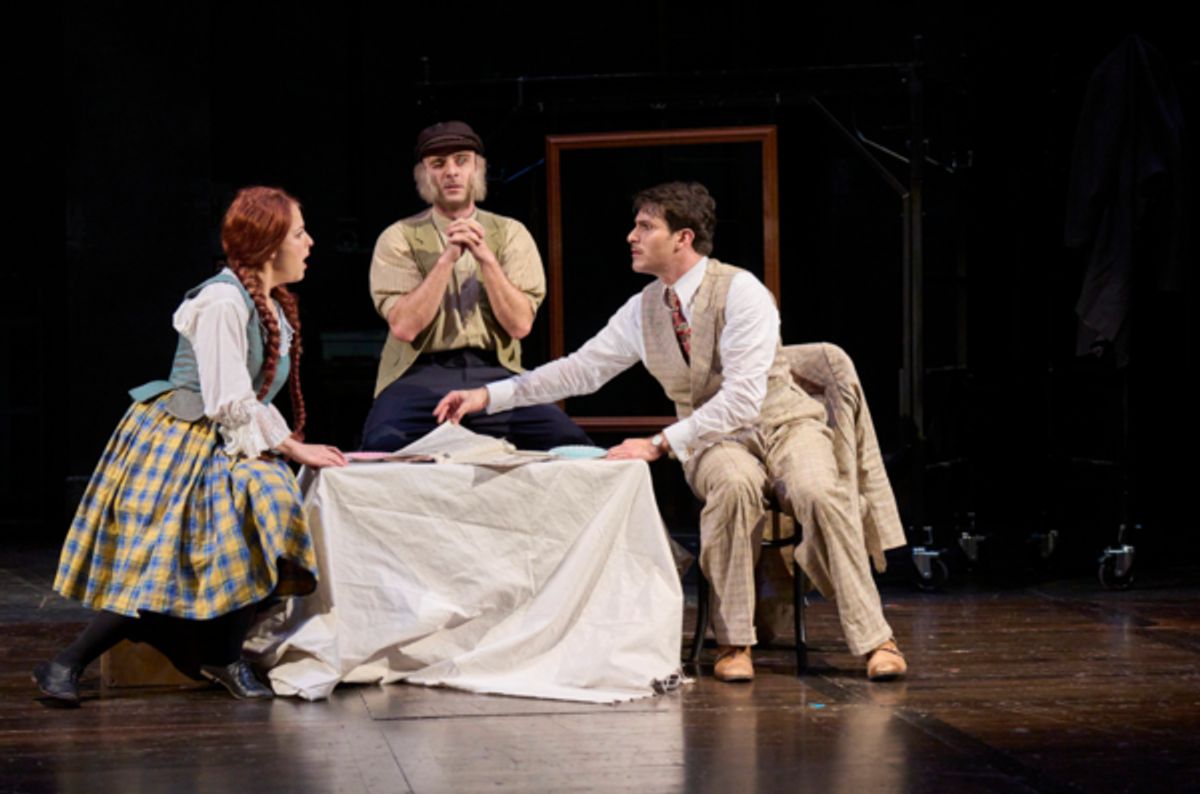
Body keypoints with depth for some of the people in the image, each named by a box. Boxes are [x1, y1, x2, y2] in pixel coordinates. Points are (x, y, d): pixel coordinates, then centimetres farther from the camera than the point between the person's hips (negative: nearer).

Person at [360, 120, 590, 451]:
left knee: (570, 442, -23)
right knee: (383, 444, -34)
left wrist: (486, 258, -10)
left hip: (494, 372, 2)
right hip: (421, 374, -2)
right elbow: (403, 327, -9)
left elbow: (520, 325, -1)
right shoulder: (399, 238, 5)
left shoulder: (510, 233, 10)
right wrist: (447, 259, -12)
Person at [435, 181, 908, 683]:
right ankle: (734, 642, -27)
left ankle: (873, 640, -26)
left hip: (783, 423, -3)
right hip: (713, 442, 3)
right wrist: (489, 395, 6)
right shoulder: (642, 311, 4)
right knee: (735, 485, -35)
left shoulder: (740, 292, -16)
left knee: (818, 493, -35)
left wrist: (661, 444, -29)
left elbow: (742, 399, -24)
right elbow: (582, 369, 13)